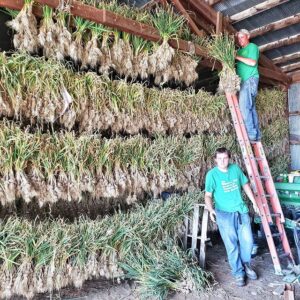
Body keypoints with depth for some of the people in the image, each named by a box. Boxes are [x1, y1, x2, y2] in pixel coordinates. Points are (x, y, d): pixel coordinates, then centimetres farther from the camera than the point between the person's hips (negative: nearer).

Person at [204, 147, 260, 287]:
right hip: (224, 213, -3)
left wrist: (254, 202, 16)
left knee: (248, 241, 6)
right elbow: (208, 195, -7)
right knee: (232, 245, 2)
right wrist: (210, 209, -25)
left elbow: (245, 185, 15)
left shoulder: (236, 168, 2)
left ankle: (246, 264, 34)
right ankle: (238, 273, 22)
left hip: (241, 210, 3)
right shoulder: (212, 174, -9)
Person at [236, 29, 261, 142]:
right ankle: (256, 135, 6)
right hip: (243, 81, 8)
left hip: (250, 79, -8)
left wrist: (238, 57, -10)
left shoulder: (252, 47, 3)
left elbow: (252, 62, -12)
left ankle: (251, 134, -20)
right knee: (251, 108, 5)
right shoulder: (240, 50, 26)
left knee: (244, 107, -20)